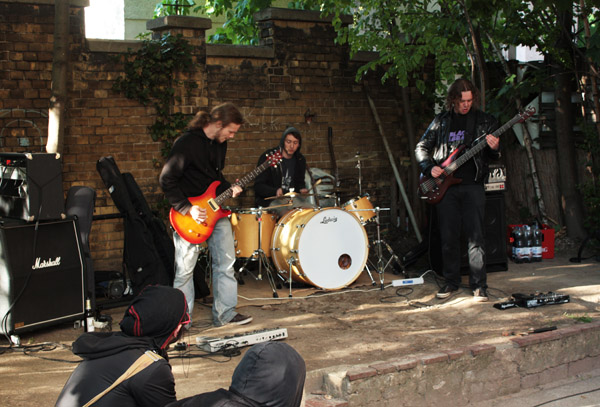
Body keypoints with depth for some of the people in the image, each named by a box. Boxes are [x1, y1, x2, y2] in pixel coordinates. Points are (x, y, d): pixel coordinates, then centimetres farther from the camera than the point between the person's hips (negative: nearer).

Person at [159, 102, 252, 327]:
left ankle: (225, 313, 19)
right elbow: (166, 180, -18)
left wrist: (229, 189, 2)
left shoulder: (220, 143, 6)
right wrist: (187, 209, -21)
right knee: (185, 269, 0)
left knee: (226, 263, 8)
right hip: (189, 215, -7)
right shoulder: (187, 143, -18)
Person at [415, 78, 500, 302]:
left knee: (476, 237, -6)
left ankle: (479, 286, 0)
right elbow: (421, 147, 15)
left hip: (473, 185, -1)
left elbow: (491, 156, 8)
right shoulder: (441, 121, 9)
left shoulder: (483, 120, 6)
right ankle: (451, 282, 19)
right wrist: (429, 168, -2)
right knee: (448, 237, 6)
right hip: (445, 186, 2)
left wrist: (494, 148, -15)